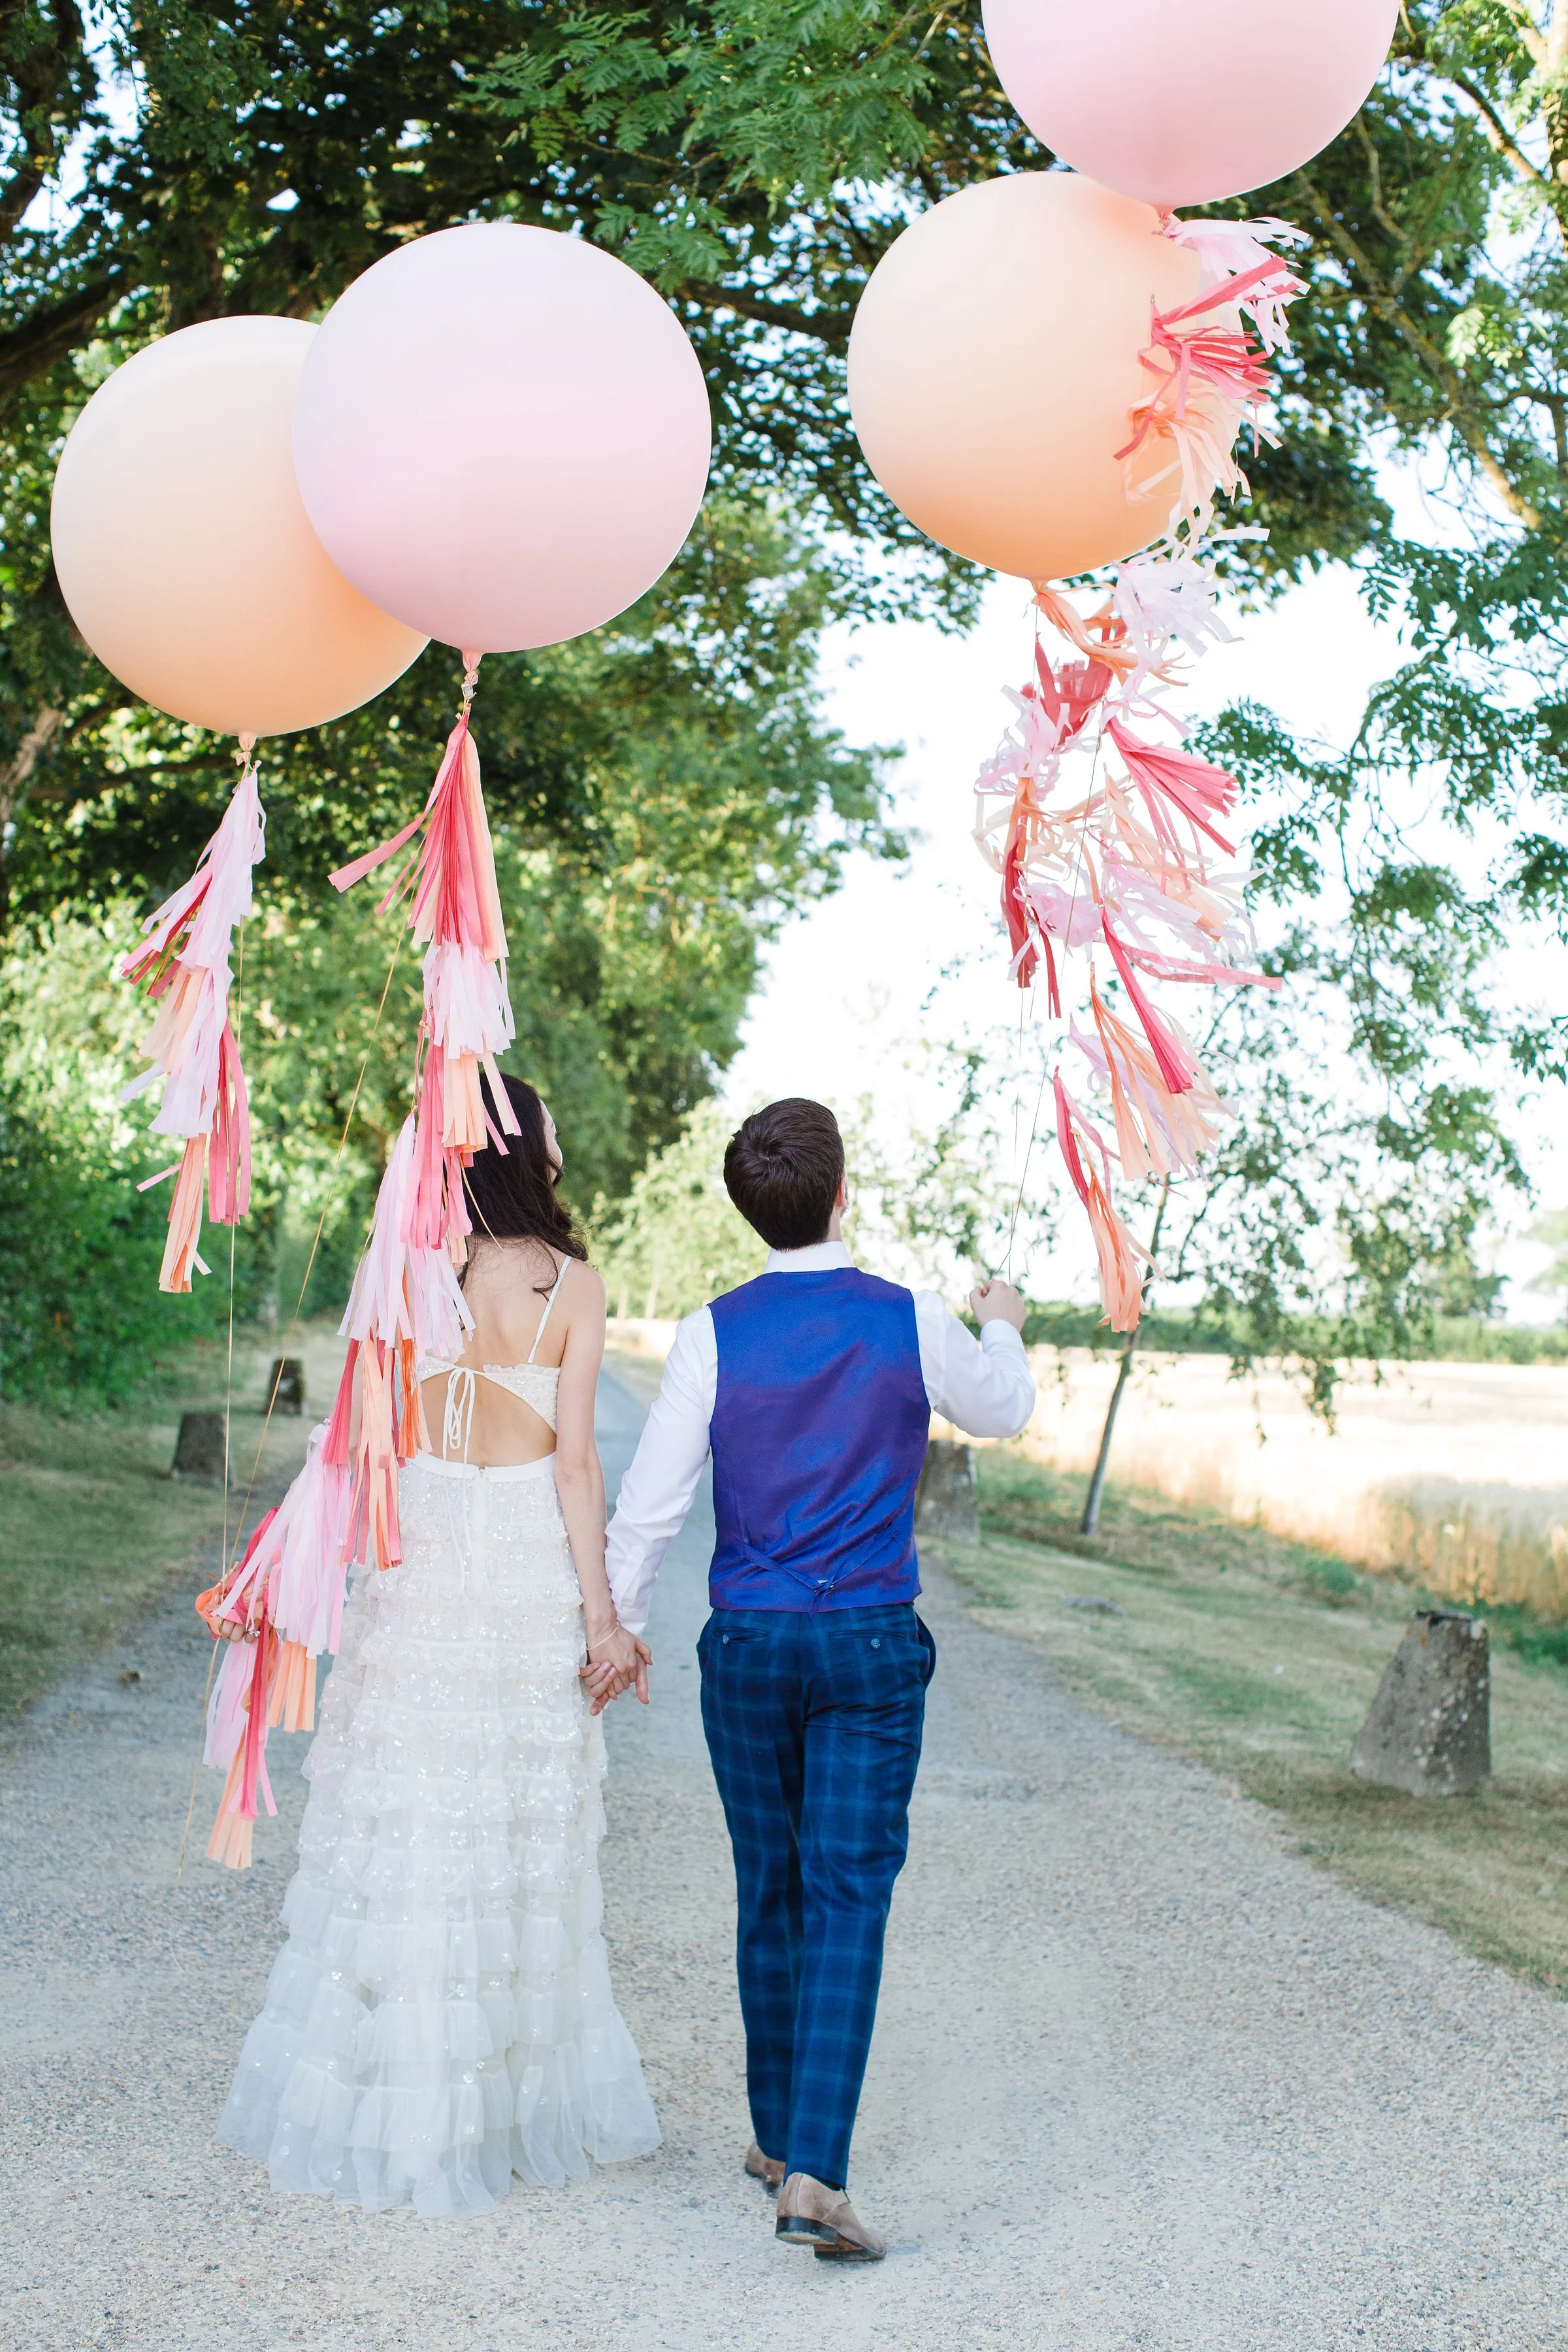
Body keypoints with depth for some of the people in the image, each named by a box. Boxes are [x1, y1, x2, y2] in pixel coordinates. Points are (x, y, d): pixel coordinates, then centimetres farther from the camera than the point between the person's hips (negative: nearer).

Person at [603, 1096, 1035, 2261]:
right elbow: (1005, 1412, 15)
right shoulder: (913, 1323, -6)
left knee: (770, 1893, 15)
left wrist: (620, 1625, 11)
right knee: (847, 1900, -2)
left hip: (748, 1642, 2)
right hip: (872, 1643, -1)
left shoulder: (715, 1335, -7)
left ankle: (778, 2133, 29)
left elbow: (651, 1500, -3)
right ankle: (815, 2173, -11)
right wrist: (1001, 1326, 35)